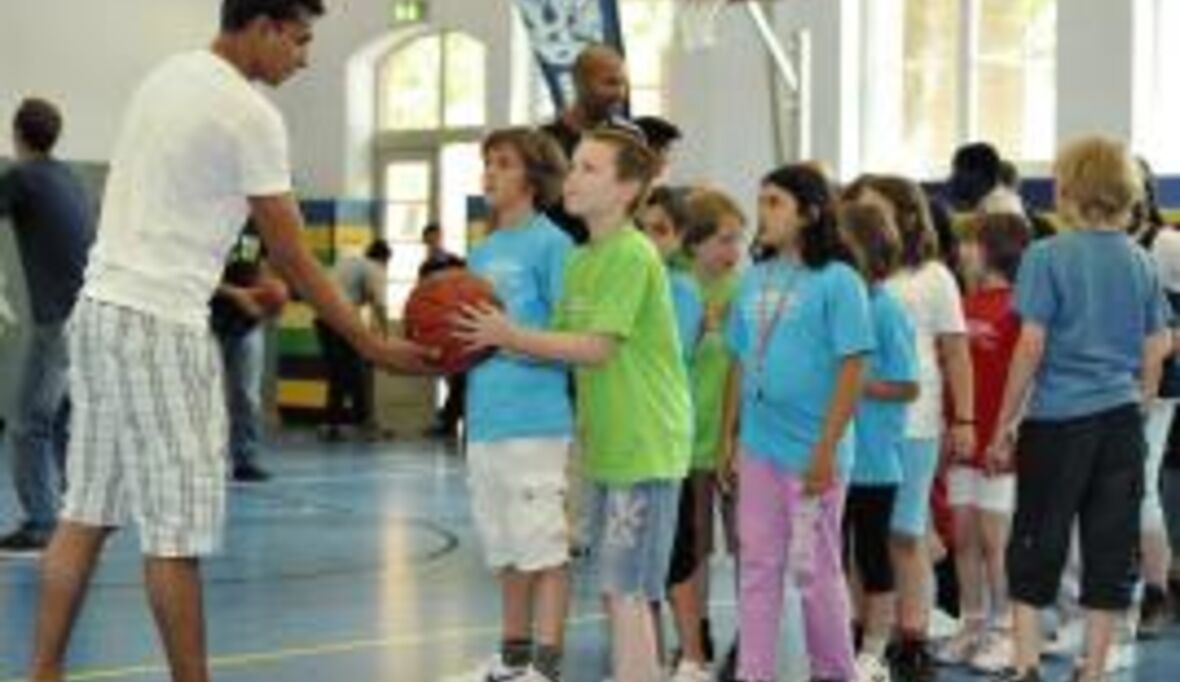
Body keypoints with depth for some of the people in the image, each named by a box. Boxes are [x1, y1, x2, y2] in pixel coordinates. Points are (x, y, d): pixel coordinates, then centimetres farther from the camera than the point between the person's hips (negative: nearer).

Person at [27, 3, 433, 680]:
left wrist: (225, 288, 25)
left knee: (88, 510, 13)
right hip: (158, 324, -9)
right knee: (175, 528, -2)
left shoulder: (168, 77, 13)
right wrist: (374, 346, -6)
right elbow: (292, 257, -11)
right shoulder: (250, 113, -12)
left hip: (101, 306, 9)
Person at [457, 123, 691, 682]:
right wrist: (493, 340, -1)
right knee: (617, 590, 14)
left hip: (643, 447, -9)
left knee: (626, 592, -7)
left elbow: (597, 347, -18)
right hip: (609, 446, 9)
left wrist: (509, 336, -18)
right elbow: (565, 343, 11)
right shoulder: (581, 259, 14)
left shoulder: (631, 255, -14)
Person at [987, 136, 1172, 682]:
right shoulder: (1141, 262, 6)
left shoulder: (1048, 256, -7)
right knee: (1111, 548, 7)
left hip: (1058, 417, -4)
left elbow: (1031, 346, -9)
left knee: (1037, 545, 5)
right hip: (1122, 417, 4)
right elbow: (1154, 352, 9)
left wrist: (1005, 425, -3)